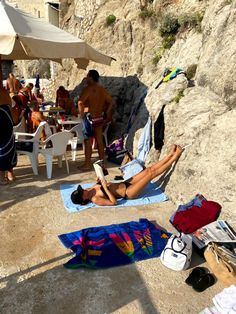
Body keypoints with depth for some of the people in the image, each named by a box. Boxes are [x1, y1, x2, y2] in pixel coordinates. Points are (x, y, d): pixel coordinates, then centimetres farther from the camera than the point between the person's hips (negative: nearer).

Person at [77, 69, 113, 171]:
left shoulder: (88, 89, -13)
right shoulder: (102, 89, 9)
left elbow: (80, 102, -26)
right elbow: (110, 102, 15)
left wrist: (81, 114, -13)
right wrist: (107, 114, 15)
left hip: (90, 117, -7)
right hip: (99, 117, 7)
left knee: (88, 141, 2)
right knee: (99, 141, 12)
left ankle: (87, 164, 9)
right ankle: (101, 162, 20)